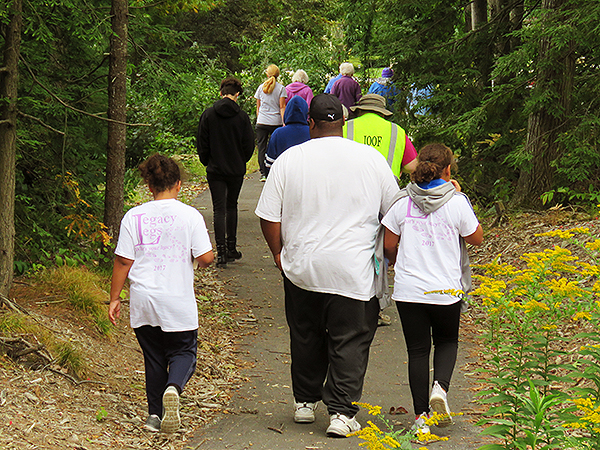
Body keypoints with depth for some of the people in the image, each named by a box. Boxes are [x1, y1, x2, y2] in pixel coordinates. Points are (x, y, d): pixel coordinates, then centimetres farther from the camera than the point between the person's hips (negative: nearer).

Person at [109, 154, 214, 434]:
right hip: (179, 304, -2)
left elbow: (123, 261, 0)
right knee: (183, 352, 11)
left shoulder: (133, 217, -2)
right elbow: (205, 258, -9)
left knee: (153, 357, 15)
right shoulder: (190, 216, -6)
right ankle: (173, 388, -20)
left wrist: (114, 298, 8)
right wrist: (205, 257, 15)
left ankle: (155, 415, 12)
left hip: (143, 302, 2)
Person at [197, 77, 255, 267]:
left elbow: (201, 144, 0)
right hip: (236, 170, 0)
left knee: (219, 209, 0)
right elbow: (249, 144, -3)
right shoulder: (241, 116, -8)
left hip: (215, 170, 0)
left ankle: (221, 251, -9)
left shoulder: (208, 115, -5)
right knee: (231, 207, 17)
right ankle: (231, 248, 21)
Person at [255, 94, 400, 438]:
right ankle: (342, 412, -1)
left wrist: (280, 255, 15)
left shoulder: (289, 159, -3)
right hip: (354, 272, -2)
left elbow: (269, 216, 0)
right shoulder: (372, 159, -3)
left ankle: (305, 402, 28)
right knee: (350, 342, 4)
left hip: (301, 267, 2)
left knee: (306, 337, 18)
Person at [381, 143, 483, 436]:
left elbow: (389, 245, 4)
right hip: (446, 291, -1)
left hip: (408, 290, 1)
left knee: (417, 351, 8)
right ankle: (440, 387, -6)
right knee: (447, 342, 21)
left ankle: (421, 417, 8)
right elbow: (476, 238, 4)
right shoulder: (456, 203, -9)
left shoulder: (403, 202, -2)